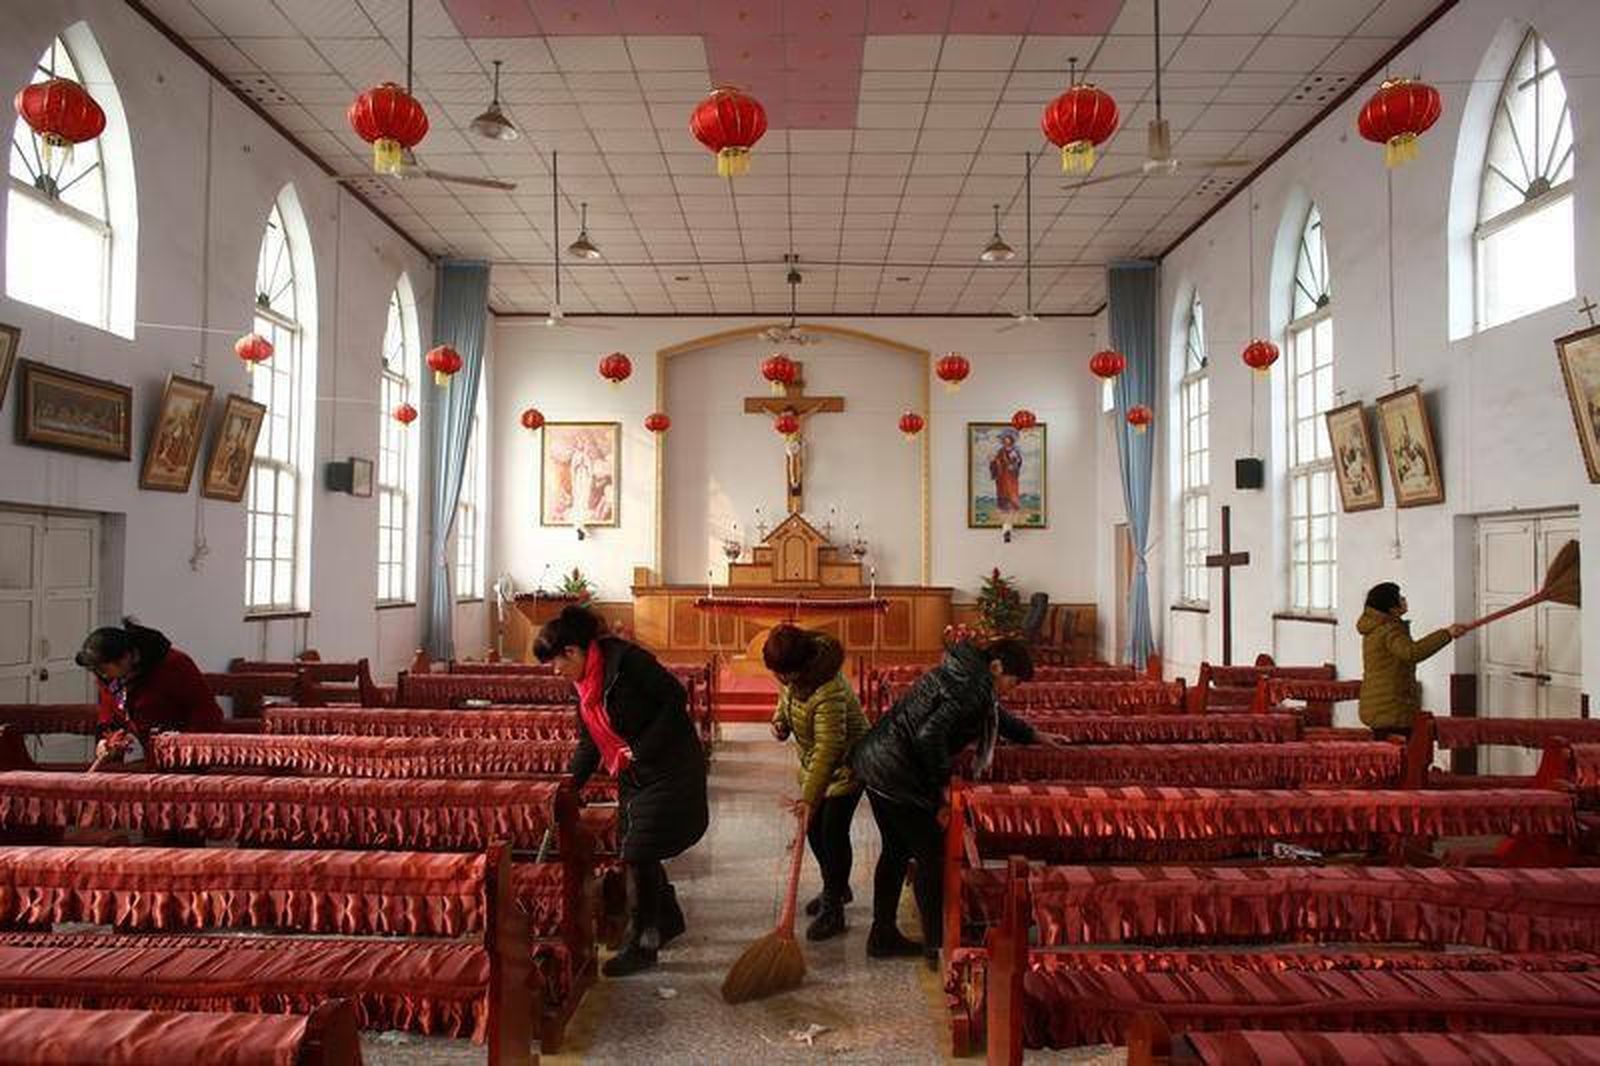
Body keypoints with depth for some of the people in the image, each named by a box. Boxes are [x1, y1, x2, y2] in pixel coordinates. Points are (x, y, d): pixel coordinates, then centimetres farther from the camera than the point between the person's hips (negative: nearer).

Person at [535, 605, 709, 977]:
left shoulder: (627, 661, -20)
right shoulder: (585, 684, 7)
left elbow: (675, 698, -21)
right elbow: (589, 744, 13)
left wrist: (642, 750, -21)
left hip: (670, 771, -9)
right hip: (632, 778, 9)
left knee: (637, 853, -7)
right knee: (638, 853, 15)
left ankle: (642, 945, 6)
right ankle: (668, 920, 37)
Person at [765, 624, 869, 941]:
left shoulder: (829, 692, -37)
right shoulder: (792, 678, -11)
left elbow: (828, 749, -38)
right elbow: (785, 701, 12)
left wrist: (810, 796, -41)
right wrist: (780, 722, -11)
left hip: (844, 766, -8)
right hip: (814, 764, 9)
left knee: (833, 832, -5)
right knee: (813, 828, 13)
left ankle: (833, 909, 8)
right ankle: (837, 888, 35)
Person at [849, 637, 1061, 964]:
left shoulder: (965, 674, 15)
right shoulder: (974, 688, -17)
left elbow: (995, 715, 33)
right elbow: (930, 735, -26)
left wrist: (1034, 735, 44)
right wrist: (943, 783, -12)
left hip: (874, 759, 10)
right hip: (897, 774, -10)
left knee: (896, 851, 20)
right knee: (930, 854, 3)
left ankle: (883, 936, 30)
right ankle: (937, 946, 14)